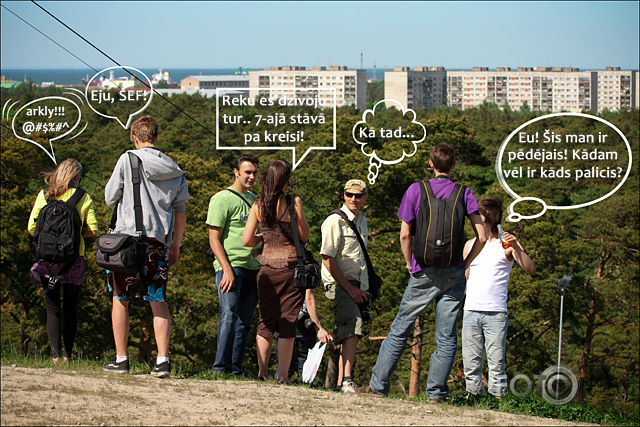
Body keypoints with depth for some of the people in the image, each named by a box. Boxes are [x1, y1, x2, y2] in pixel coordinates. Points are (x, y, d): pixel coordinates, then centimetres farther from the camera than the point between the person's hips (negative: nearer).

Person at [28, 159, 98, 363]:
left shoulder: (44, 195, 2)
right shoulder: (83, 198, 0)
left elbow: (31, 227, 1)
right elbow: (93, 230, -2)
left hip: (49, 257, 0)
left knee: (52, 309, 3)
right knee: (70, 309, 10)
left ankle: (56, 356, -8)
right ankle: (68, 355, 7)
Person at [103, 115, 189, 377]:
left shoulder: (129, 160, -4)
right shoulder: (174, 171, 9)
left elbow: (110, 198, -1)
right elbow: (180, 212, 13)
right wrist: (176, 246, 22)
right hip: (159, 241, 3)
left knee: (120, 299, 8)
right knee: (159, 302, 7)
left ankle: (121, 359, 8)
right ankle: (163, 359, -4)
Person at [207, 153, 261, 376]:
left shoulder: (253, 200, 19)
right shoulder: (222, 199, -3)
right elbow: (214, 239, -8)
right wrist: (227, 270, -17)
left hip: (253, 268, 7)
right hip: (231, 266, -7)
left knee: (244, 321, 4)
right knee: (229, 316, -15)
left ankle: (235, 368, 6)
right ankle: (220, 367, -16)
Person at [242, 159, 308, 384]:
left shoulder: (258, 205, 2)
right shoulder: (293, 202, -9)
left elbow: (247, 239, 1)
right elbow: (304, 236, -3)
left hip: (267, 269, 4)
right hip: (290, 266, -4)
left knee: (266, 321, 11)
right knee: (288, 322, 1)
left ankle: (262, 372, 8)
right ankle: (283, 375, -2)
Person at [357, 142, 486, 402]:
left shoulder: (416, 190, -1)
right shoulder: (465, 194, 1)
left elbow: (404, 235, -3)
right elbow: (481, 237, -4)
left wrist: (411, 265, 10)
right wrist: (465, 264, 8)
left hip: (424, 273, -1)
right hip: (454, 274, 1)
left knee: (400, 329, 7)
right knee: (446, 337, 4)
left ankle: (378, 385, 7)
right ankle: (436, 393, 1)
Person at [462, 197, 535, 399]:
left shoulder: (507, 244, 5)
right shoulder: (470, 244, 18)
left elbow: (530, 269, -6)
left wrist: (516, 248, -20)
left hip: (496, 313, -4)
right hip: (471, 311, 4)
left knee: (496, 363, -7)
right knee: (471, 363, 1)